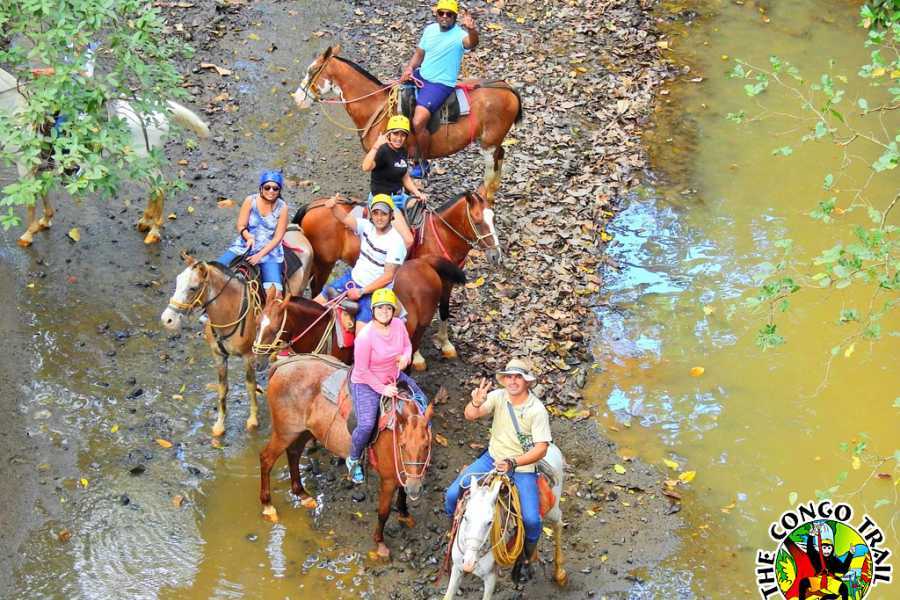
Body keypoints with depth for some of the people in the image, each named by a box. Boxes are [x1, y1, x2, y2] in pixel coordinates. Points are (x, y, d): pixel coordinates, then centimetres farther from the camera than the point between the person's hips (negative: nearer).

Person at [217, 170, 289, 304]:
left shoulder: (282, 207, -7)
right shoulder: (250, 201, -4)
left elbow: (277, 237, -8)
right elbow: (241, 226, -3)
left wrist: (260, 255, -18)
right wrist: (249, 237, -25)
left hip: (269, 251, -2)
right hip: (244, 246, 2)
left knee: (274, 290, -24)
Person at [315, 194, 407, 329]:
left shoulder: (396, 242, -20)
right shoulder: (367, 227, -3)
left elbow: (388, 276, -21)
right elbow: (345, 218, -15)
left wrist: (361, 292, -20)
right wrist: (333, 207, -37)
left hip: (373, 291, -7)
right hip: (353, 278, 7)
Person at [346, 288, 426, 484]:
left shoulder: (398, 325, -13)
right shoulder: (365, 337, -31)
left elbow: (407, 344, 6)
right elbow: (362, 370, -22)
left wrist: (406, 356, -17)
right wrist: (382, 389, -20)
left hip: (394, 377, 7)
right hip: (366, 383, -7)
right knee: (366, 425, -21)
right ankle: (353, 460, 6)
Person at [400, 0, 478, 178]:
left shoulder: (459, 35, -16)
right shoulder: (430, 29, 5)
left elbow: (472, 42, -40)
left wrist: (472, 30, -61)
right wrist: (410, 68, -3)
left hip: (440, 85, -8)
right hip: (420, 76, 8)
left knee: (418, 122, -24)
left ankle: (422, 163, -2)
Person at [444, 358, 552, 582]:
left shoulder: (537, 410, -14)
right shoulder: (498, 397, -6)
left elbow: (541, 448, -15)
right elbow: (470, 415, -17)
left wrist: (513, 462, -28)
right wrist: (476, 403, -41)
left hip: (522, 468, -3)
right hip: (493, 459, 3)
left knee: (531, 520, -20)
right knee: (453, 494, -11)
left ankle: (523, 559, 10)